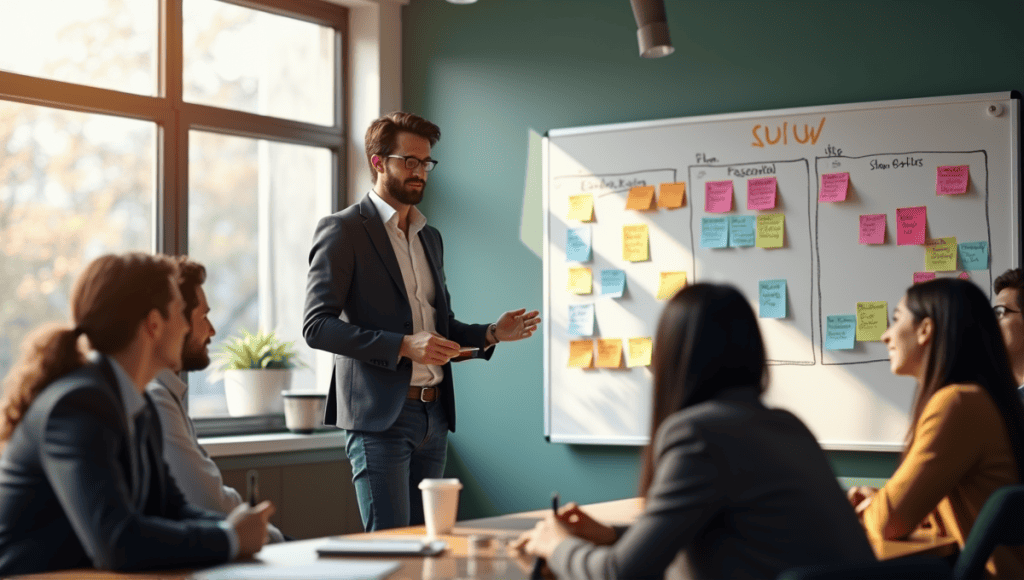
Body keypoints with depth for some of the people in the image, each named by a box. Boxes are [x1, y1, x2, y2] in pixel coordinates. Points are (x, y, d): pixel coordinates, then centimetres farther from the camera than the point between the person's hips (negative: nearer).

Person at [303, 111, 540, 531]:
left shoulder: (429, 237, 19)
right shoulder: (343, 230, -5)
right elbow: (317, 326, -13)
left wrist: (492, 334, 6)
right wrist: (403, 346, -22)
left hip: (433, 416, 7)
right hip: (380, 416, -7)